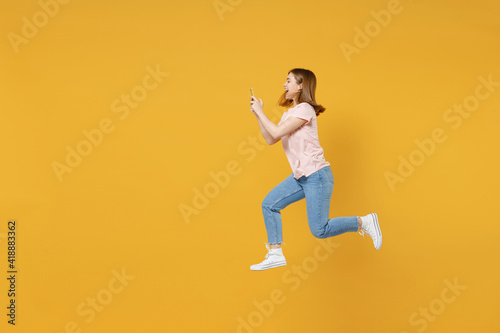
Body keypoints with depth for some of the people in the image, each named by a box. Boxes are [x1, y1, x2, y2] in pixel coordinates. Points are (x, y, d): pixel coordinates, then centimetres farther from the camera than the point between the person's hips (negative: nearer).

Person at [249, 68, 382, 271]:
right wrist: (257, 115, 7)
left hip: (316, 176, -9)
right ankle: (275, 254, 11)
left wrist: (260, 111, -10)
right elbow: (270, 140, 12)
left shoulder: (305, 109, -14)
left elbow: (276, 133, -21)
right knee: (269, 204, 4)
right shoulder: (289, 113, 15)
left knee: (319, 230, -8)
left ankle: (364, 222, 8)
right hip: (300, 176, 9)